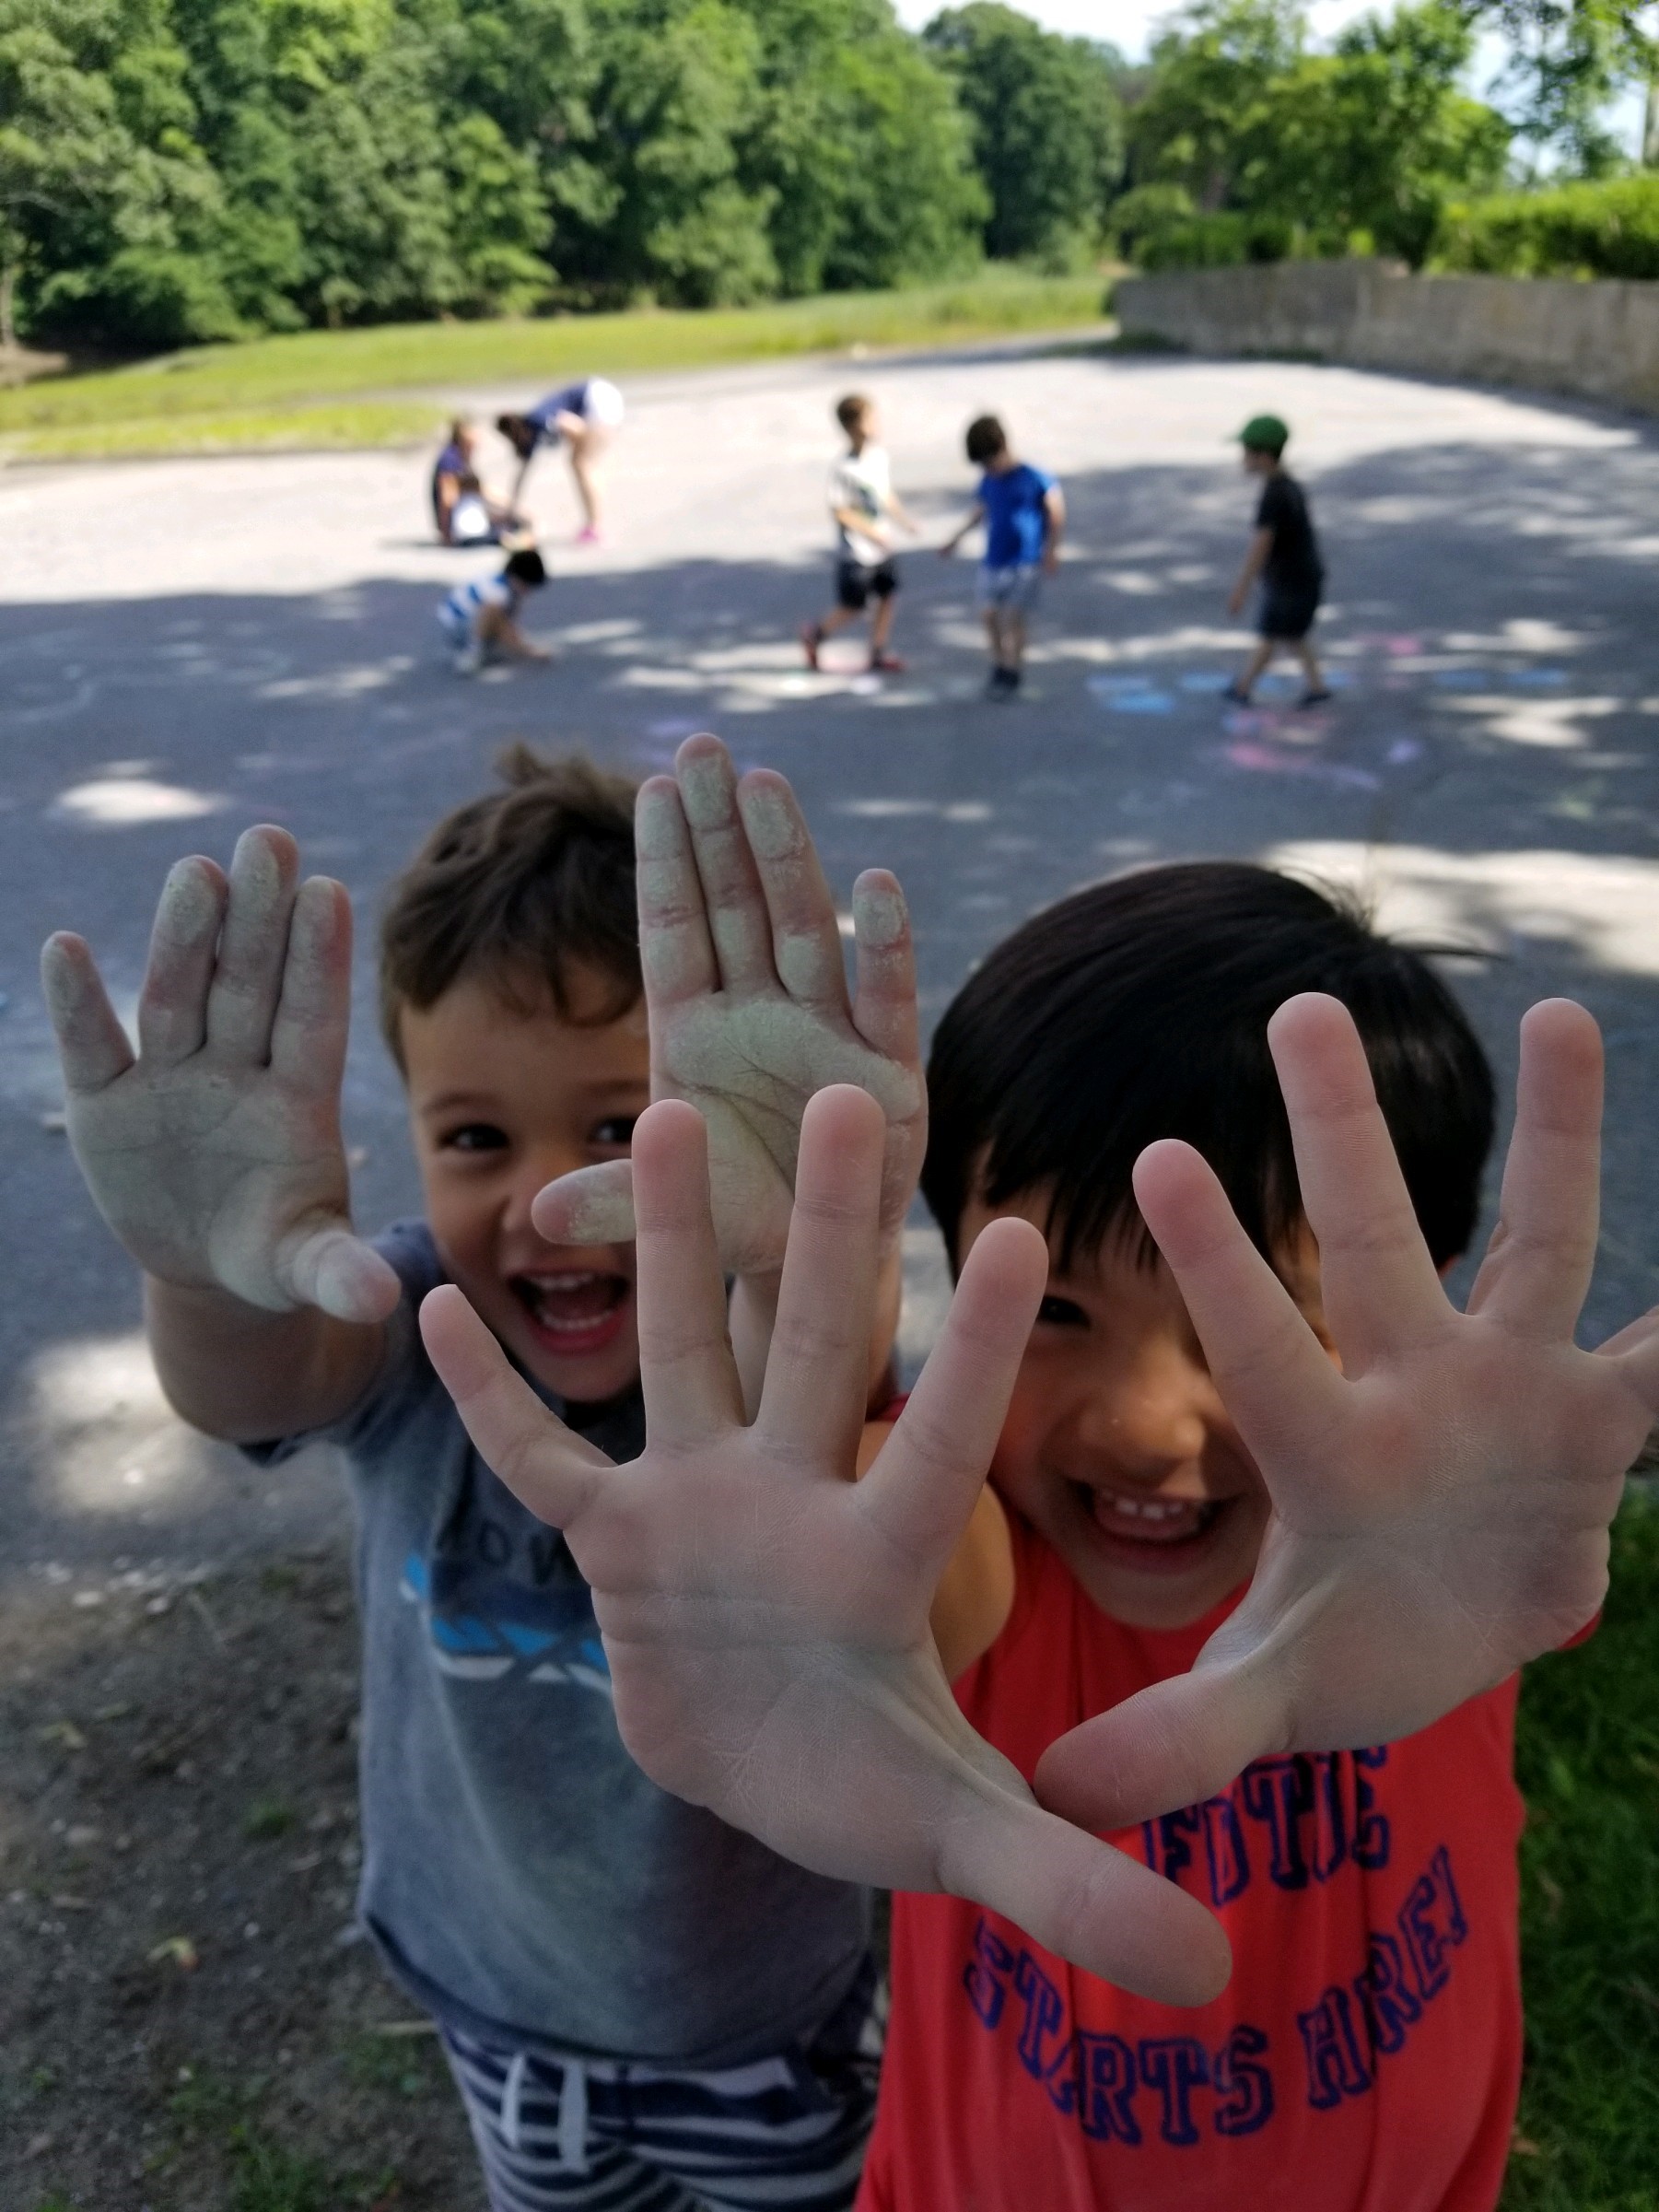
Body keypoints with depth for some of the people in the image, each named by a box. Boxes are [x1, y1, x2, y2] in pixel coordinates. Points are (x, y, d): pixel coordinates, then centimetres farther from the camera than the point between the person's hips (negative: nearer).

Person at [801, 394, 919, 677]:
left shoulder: (880, 454, -2)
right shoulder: (844, 469, -23)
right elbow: (840, 512, -19)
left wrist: (903, 520, 4)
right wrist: (873, 532, -20)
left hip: (881, 548, 7)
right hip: (856, 553, -7)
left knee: (886, 598, 8)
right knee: (853, 608, 5)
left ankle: (878, 656, 20)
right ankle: (815, 635, 30)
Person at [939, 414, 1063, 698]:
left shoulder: (1032, 479, -14)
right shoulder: (988, 481, 2)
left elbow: (1056, 509, -5)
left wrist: (1051, 550, -6)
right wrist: (958, 536, 25)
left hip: (1023, 562, -5)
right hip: (992, 560, 5)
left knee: (1012, 618, -8)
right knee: (990, 616, 5)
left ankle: (1011, 674, 5)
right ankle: (999, 667, 21)